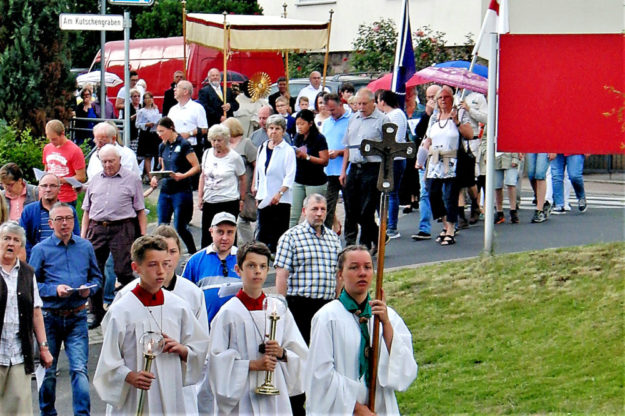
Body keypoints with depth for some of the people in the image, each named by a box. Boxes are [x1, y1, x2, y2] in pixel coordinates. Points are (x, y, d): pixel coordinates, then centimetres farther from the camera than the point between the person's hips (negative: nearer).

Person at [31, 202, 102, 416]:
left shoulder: (85, 247, 8)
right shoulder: (40, 250, -1)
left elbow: (96, 277, 16)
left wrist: (89, 289, -6)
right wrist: (55, 290, -16)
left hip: (77, 318, 1)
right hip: (50, 317, -1)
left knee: (79, 369, -11)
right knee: (47, 370, 10)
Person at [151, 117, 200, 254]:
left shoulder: (183, 145, -8)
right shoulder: (162, 146, 11)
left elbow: (196, 167, -8)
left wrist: (183, 176, -23)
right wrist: (156, 177, 2)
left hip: (181, 191, -6)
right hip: (165, 190, 6)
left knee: (180, 227, -3)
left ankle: (194, 254, 15)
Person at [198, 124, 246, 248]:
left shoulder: (234, 157, -4)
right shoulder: (207, 154, 9)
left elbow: (242, 179, 4)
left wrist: (242, 200, 3)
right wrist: (200, 197, 12)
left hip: (229, 202, -5)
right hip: (209, 202, 5)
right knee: (206, 237, 5)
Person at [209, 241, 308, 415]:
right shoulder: (229, 312, -1)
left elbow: (301, 354, 11)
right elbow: (217, 359, -6)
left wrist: (282, 353, -9)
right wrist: (253, 364, -14)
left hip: (276, 400, 3)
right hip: (241, 401, -3)